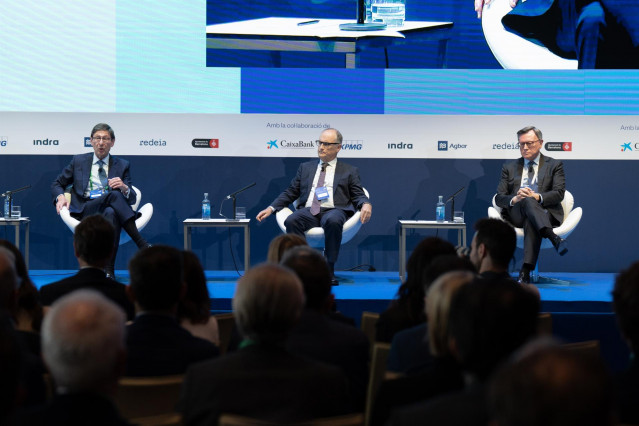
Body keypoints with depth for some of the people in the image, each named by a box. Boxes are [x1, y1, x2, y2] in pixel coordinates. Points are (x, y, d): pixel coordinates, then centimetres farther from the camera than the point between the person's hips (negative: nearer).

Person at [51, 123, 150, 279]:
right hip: (85, 212, -1)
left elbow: (132, 198, 10)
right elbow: (56, 184, 26)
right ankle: (142, 244, -43)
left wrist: (125, 188, -15)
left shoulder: (122, 165, 19)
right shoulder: (78, 161, 20)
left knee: (111, 212, -41)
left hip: (111, 209, 1)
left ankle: (109, 270, -48)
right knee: (114, 195, -34)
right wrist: (60, 196, 1)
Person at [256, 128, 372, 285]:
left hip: (334, 210, -2)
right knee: (291, 221, -33)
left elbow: (358, 195, 11)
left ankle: (329, 270, -32)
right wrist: (271, 208, 8)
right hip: (308, 211, 2)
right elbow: (290, 193, 23)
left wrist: (366, 205, -13)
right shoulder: (306, 167, 26)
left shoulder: (349, 171, 20)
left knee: (333, 221, -40)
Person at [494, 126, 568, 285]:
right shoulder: (509, 167, 23)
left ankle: (525, 272, -53)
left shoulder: (554, 165, 17)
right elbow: (499, 198, 11)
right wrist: (515, 199, -13)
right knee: (527, 200, -37)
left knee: (531, 222, -40)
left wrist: (537, 197, -19)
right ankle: (554, 238, -57)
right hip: (515, 215, 1)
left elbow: (559, 194, 2)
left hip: (545, 212, -1)